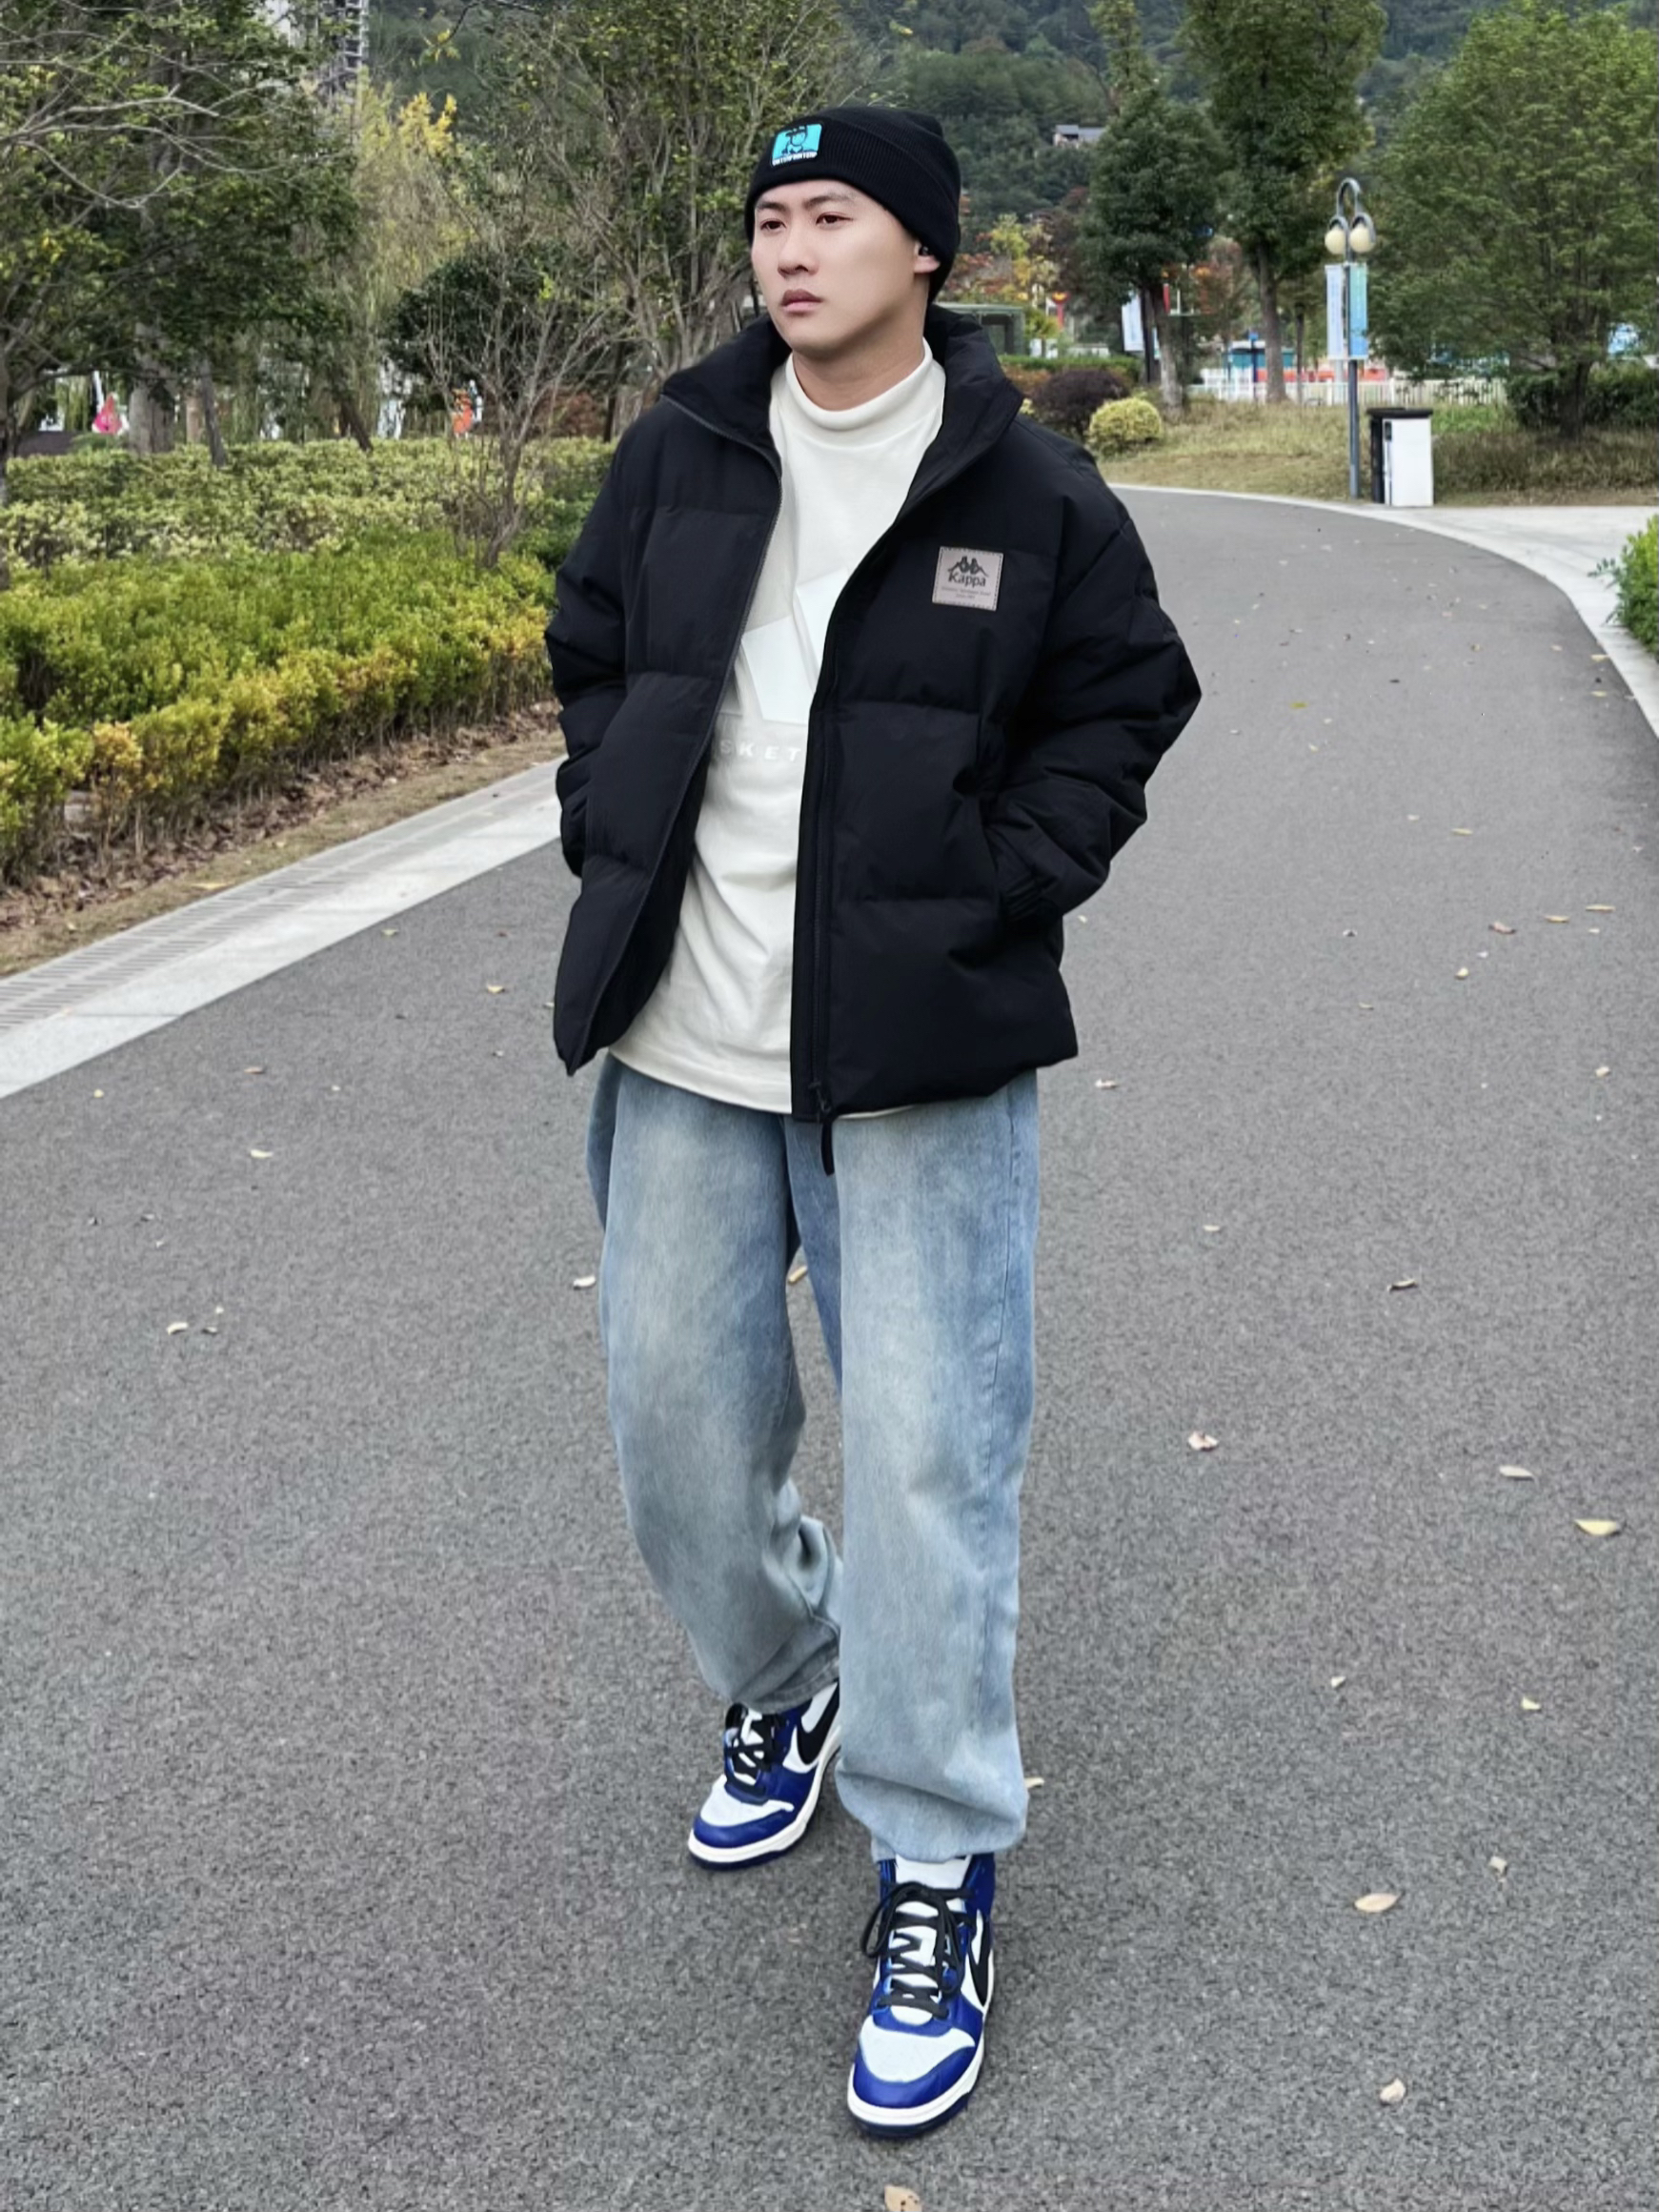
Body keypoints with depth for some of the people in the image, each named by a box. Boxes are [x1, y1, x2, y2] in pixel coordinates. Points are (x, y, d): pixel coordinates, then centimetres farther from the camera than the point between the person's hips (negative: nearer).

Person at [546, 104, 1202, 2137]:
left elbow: (1127, 697, 6)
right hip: (683, 1048, 4)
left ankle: (937, 1866, 12)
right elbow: (592, 658, 17)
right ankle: (781, 1691, 41)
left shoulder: (1027, 489, -4)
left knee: (925, 1448, -4)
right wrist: (614, 849, 4)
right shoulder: (678, 455, 5)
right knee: (673, 1417, 12)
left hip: (919, 1054, -4)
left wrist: (1008, 891, -6)